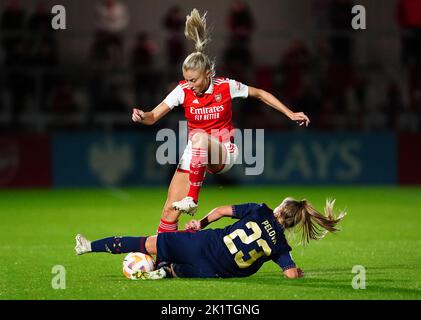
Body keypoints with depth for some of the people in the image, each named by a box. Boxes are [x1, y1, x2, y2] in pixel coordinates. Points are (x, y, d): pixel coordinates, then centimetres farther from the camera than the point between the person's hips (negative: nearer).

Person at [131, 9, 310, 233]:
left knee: (199, 137, -38)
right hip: (195, 156, 3)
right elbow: (153, 117, -11)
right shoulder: (183, 90, -8)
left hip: (224, 154, -3)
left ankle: (192, 200, -34)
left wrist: (291, 114, 5)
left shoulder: (226, 87, -12)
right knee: (170, 211, -10)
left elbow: (260, 94, 4)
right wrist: (142, 116, -35)